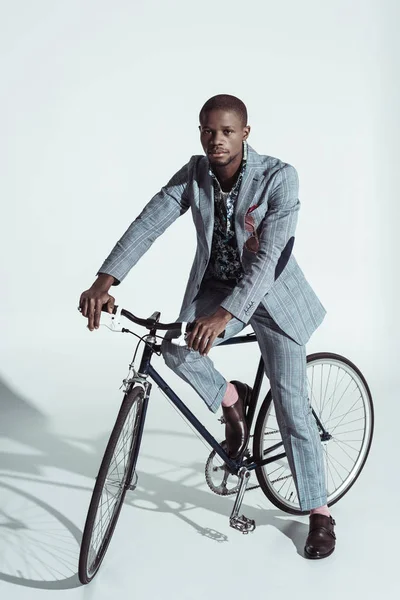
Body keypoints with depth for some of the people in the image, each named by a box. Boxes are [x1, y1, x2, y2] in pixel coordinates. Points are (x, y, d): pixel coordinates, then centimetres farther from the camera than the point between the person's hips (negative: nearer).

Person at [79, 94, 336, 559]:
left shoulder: (279, 177, -22)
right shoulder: (194, 173, -9)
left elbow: (269, 256, -30)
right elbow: (149, 221, -19)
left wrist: (225, 315, -42)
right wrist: (105, 279, -33)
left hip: (271, 294, -4)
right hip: (215, 288, 4)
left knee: (292, 408, -4)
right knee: (176, 351, -24)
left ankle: (318, 511, 16)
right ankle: (230, 400, 9)